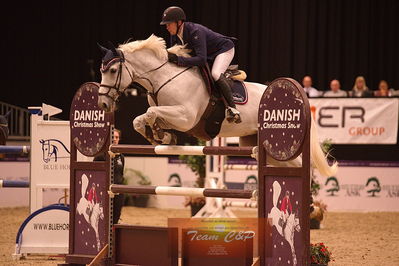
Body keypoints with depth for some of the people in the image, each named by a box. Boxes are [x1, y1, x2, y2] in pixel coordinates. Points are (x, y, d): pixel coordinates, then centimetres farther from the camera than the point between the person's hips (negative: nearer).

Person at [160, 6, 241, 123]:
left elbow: (201, 60, -45)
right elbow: (173, 54, 3)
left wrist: (178, 59, -49)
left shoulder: (195, 32, -37)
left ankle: (232, 108, -32)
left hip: (224, 49, -10)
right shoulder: (175, 35, -11)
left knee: (215, 74, -33)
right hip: (208, 54, 10)